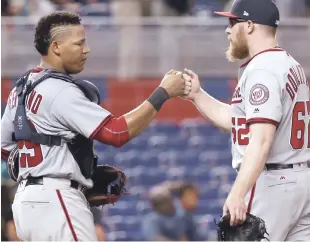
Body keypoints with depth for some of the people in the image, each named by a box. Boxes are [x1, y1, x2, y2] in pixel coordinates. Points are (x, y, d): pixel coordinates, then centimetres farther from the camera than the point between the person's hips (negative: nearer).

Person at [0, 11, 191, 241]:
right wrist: (163, 93, -16)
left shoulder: (22, 89, 14)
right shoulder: (60, 91, -15)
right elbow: (117, 132, -20)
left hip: (27, 199, 10)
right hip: (56, 201, -10)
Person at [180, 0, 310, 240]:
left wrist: (237, 194, -34)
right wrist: (197, 95, 19)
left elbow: (261, 140, -26)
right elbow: (239, 122, 25)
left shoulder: (262, 70, -15)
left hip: (270, 184, -10)